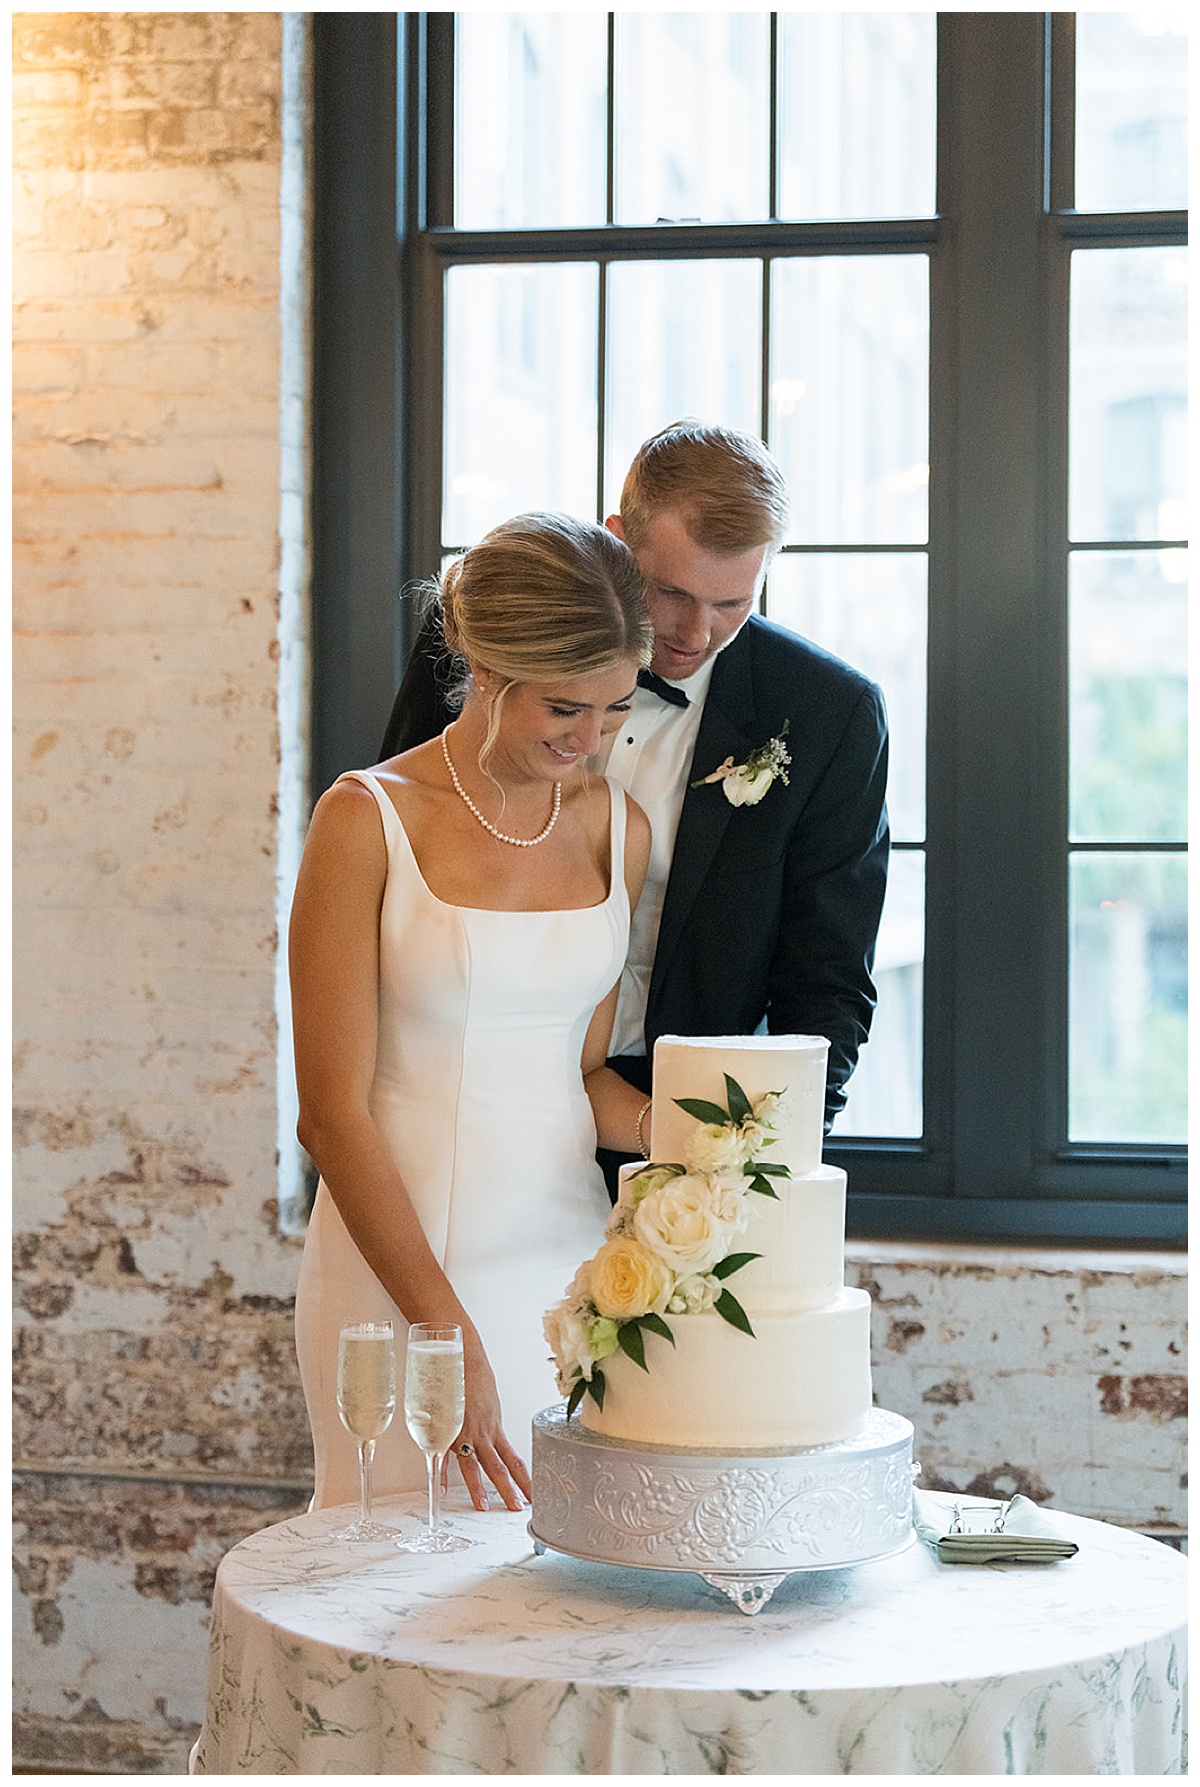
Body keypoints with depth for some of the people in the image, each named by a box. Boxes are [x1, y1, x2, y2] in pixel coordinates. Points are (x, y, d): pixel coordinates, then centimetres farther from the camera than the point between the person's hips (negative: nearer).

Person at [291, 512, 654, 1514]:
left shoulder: (617, 829, 6)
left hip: (569, 1257, 4)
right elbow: (334, 1113, -11)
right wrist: (449, 1333, -15)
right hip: (400, 1268, -4)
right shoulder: (368, 820, -9)